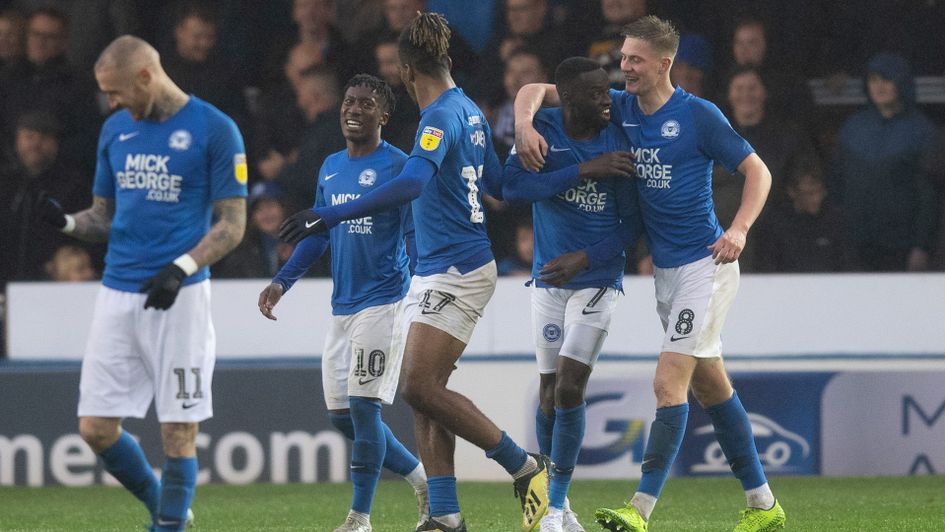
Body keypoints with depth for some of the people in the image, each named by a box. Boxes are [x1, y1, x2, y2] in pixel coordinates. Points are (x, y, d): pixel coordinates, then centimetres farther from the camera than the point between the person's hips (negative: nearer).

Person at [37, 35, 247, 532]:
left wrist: (181, 269, -19)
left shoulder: (215, 129, -5)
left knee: (178, 431, -5)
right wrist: (67, 222, -2)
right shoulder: (115, 130, 12)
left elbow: (232, 223, -5)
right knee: (95, 428, 2)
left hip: (178, 298, -5)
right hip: (117, 294, 6)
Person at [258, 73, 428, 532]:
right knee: (341, 414, 7)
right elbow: (318, 235, 23)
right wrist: (282, 281, 13)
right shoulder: (330, 168, 14)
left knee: (363, 407, -11)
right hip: (341, 306, 8)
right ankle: (424, 481, 23)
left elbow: (416, 236, -10)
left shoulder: (397, 167, -8)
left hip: (382, 301, -8)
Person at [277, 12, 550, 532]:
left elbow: (411, 183, -33)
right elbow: (499, 185, 25)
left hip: (455, 270, -10)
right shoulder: (469, 111, 12)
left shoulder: (442, 117, -17)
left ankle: (525, 467, -4)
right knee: (424, 395, 5)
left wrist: (332, 214, -37)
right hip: (436, 271, 10)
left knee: (420, 388, -15)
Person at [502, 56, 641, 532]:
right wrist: (583, 171, -25)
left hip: (597, 279, -2)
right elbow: (511, 184, -20)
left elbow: (632, 222, -3)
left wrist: (585, 258, -16)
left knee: (569, 387, -12)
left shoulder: (617, 141, -7)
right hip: (548, 279, 2)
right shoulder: (542, 130, -5)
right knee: (550, 390, 5)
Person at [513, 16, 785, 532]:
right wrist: (525, 123, -13)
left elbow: (757, 170, -5)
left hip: (705, 264, -7)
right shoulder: (621, 108, 6)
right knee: (710, 386, 12)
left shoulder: (698, 115, -11)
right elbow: (537, 90, 9)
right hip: (665, 270, 7)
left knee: (669, 382, -15)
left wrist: (739, 229, -19)